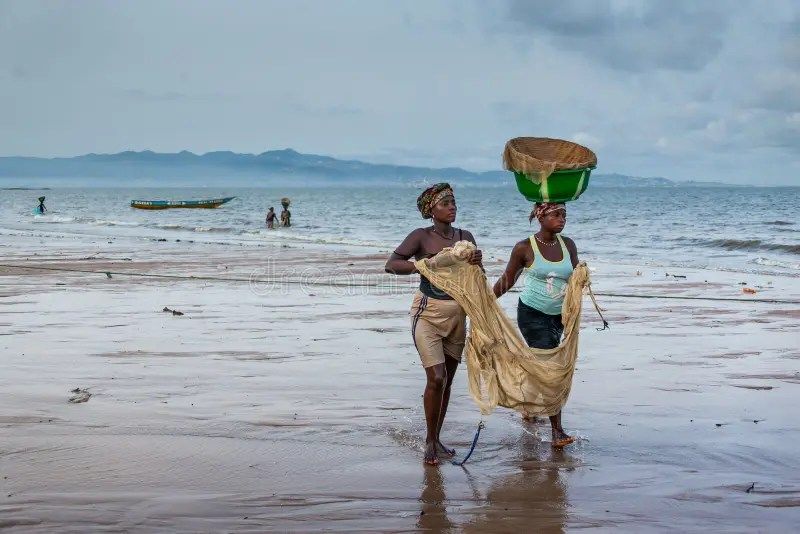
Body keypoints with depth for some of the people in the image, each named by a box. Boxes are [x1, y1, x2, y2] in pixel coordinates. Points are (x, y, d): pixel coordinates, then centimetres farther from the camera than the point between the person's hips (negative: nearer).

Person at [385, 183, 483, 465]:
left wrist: (478, 263, -12)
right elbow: (391, 264, -12)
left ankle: (436, 439, 22)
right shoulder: (421, 236, -6)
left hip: (457, 315, 5)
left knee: (447, 381, 10)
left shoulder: (465, 237, 7)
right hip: (428, 313, -5)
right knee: (437, 378, -13)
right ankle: (430, 441, 2)